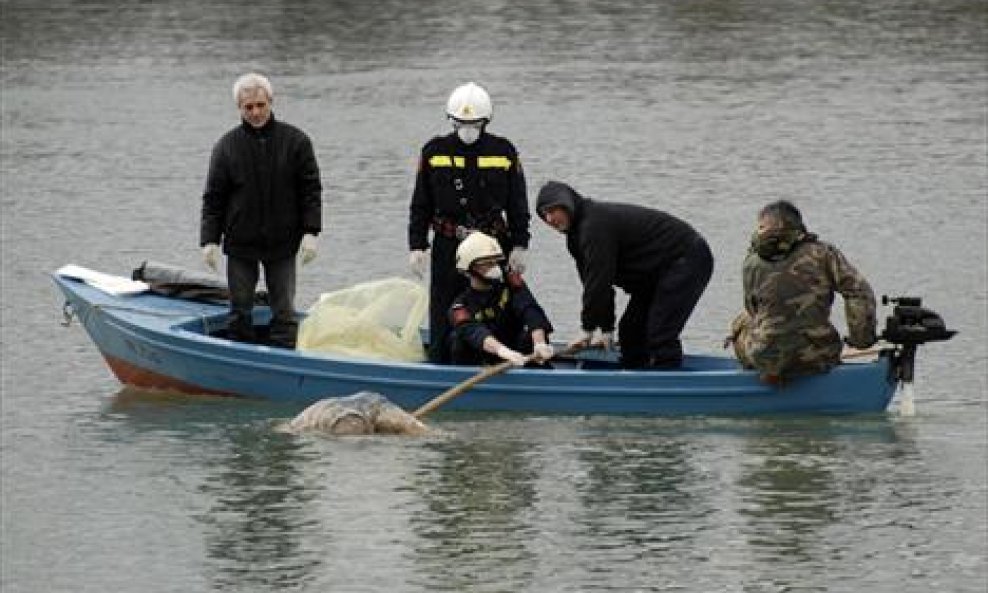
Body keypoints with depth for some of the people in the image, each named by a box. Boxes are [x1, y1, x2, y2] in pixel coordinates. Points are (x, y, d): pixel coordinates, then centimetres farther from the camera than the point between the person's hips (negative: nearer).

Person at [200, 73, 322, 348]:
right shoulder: (226, 147, 0)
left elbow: (311, 190, 1)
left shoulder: (295, 141, -1)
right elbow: (213, 199, 2)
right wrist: (210, 240, -5)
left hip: (282, 243, -1)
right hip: (240, 245, 1)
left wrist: (310, 232, -8)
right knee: (239, 313, 6)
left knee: (284, 312, 0)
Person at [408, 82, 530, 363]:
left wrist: (519, 247, 0)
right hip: (447, 248, 0)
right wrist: (417, 246, -1)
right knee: (442, 316, 2)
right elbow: (420, 205, 6)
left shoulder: (504, 151, 2)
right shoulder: (435, 151, 3)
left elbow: (518, 204, 6)